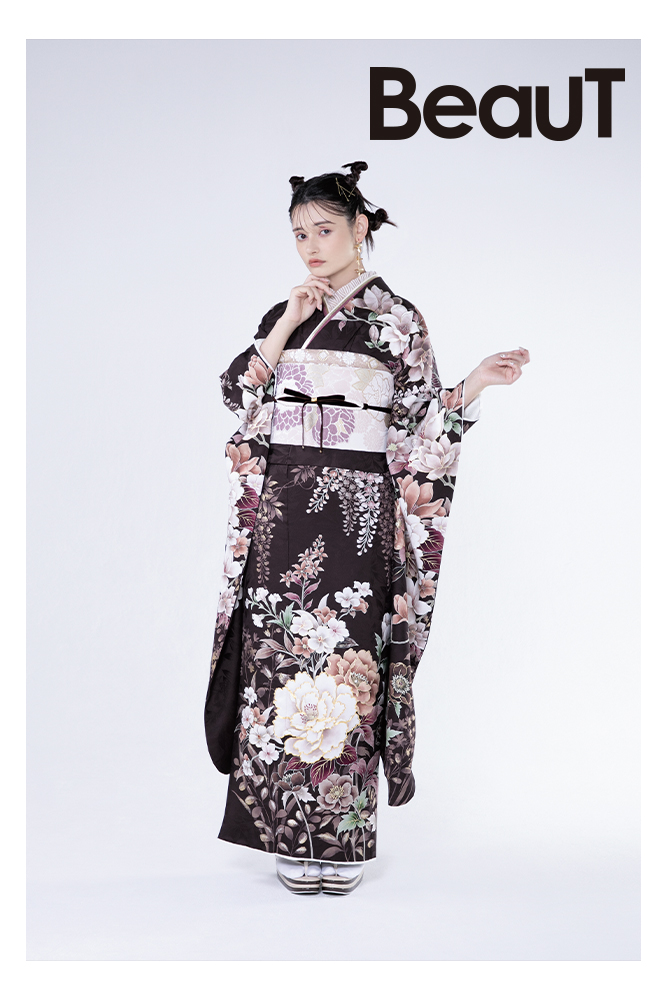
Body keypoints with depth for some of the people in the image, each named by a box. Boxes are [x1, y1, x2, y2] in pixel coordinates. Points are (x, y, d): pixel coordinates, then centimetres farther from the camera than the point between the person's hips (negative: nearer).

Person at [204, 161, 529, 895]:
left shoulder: (395, 318, 4)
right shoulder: (281, 315, 16)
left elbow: (420, 425, 2)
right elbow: (238, 393, 5)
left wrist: (475, 383, -12)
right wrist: (286, 326, -3)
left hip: (352, 509, -4)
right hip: (280, 505, 4)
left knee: (342, 658, -5)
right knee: (277, 657, 3)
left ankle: (339, 840, 7)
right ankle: (292, 831, 15)